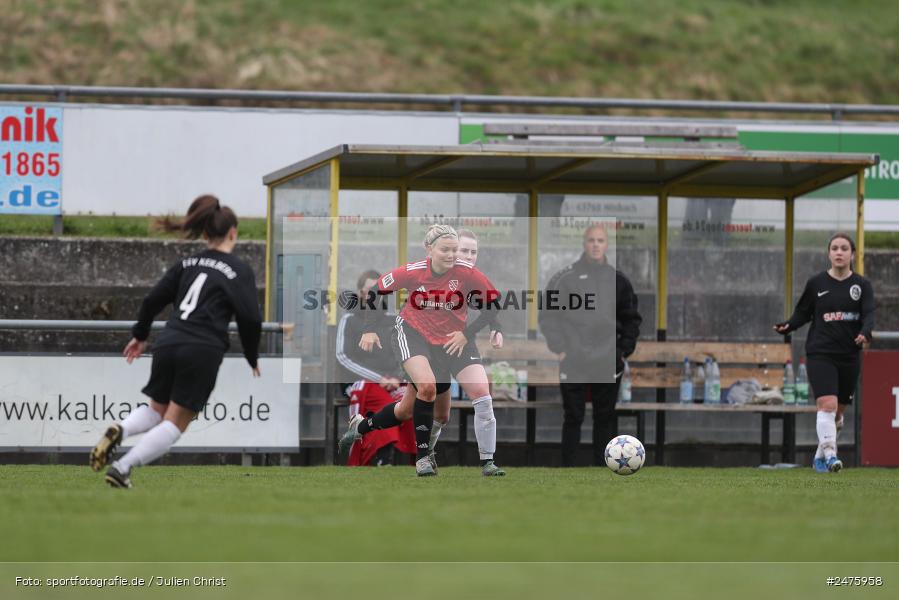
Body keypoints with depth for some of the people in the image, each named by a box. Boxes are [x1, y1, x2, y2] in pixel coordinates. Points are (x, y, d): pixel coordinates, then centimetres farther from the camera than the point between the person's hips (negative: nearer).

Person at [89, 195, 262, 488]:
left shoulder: (188, 263, 16)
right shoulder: (240, 271, 3)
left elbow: (153, 299, 16)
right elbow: (250, 318, -6)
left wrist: (140, 335, 32)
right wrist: (252, 358, 10)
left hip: (168, 343, 5)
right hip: (202, 351, -5)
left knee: (156, 411, 22)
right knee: (175, 423, 3)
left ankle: (120, 430, -10)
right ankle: (122, 469, -14)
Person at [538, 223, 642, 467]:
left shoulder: (617, 280, 8)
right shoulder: (566, 277, -2)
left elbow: (631, 319, 15)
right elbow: (547, 315, -1)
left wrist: (624, 350, 5)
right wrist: (559, 349, -7)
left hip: (609, 364, 3)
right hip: (573, 364, -3)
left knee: (605, 418, 6)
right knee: (573, 418, 0)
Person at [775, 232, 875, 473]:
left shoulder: (862, 285, 4)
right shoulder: (816, 283, 3)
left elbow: (869, 314, -6)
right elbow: (803, 313, 9)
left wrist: (865, 333, -27)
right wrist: (788, 326, -10)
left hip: (849, 356, 2)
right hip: (820, 354, -2)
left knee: (838, 411, 11)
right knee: (827, 404, -20)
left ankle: (820, 455, 28)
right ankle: (830, 454, -26)